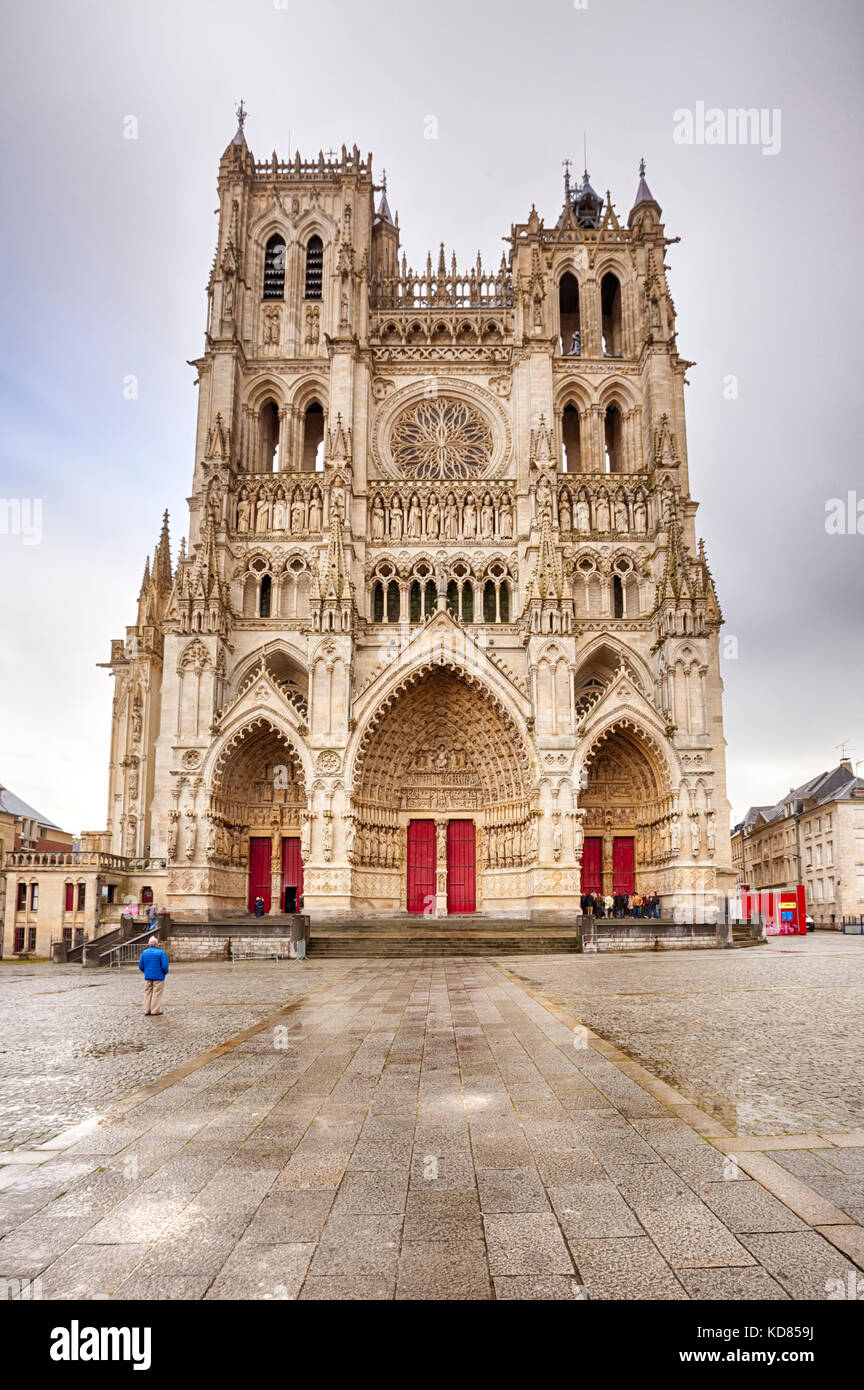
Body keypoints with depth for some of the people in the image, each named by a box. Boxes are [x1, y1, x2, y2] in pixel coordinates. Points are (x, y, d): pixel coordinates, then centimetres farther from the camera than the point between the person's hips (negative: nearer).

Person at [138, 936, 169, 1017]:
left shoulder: (144, 952, 1)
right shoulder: (161, 952, -12)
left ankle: (147, 1011, 14)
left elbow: (140, 965, 4)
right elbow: (165, 965, -14)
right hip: (158, 977, -4)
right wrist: (165, 972, 5)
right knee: (157, 993, 3)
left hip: (147, 977, 4)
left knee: (147, 993, 12)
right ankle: (155, 1011, 5)